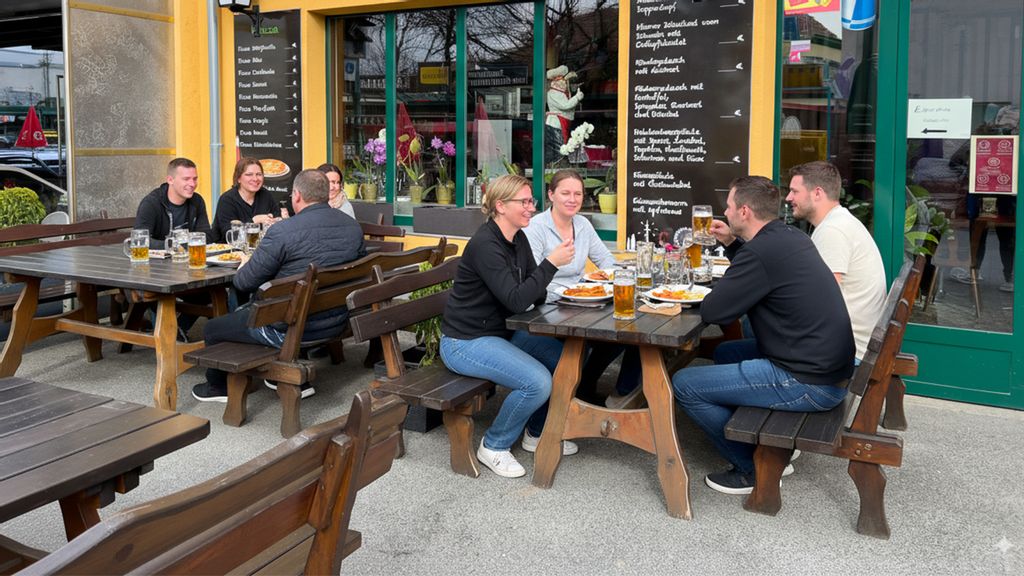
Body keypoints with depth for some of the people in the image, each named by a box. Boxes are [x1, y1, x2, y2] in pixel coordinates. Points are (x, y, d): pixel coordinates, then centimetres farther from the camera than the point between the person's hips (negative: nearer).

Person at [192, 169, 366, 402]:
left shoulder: (282, 231, -21)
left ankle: (219, 387, 41)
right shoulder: (353, 227, -2)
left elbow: (244, 283, -14)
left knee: (212, 329, 17)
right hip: (337, 323, 7)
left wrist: (245, 265, 11)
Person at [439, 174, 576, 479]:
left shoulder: (518, 239, 6)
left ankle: (537, 433, 19)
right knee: (538, 382, -24)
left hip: (500, 333, 9)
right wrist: (552, 262, -27)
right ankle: (494, 446, 0)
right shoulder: (485, 245, -22)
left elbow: (536, 295, 9)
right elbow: (516, 301, -28)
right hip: (466, 342, -9)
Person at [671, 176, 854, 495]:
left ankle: (754, 469, 6)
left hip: (809, 383, -10)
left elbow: (711, 311, -17)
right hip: (829, 367, 10)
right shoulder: (791, 237, 9)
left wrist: (719, 291, 4)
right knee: (726, 352, 28)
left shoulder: (761, 251, -21)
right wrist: (731, 243, 16)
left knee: (684, 384, -8)